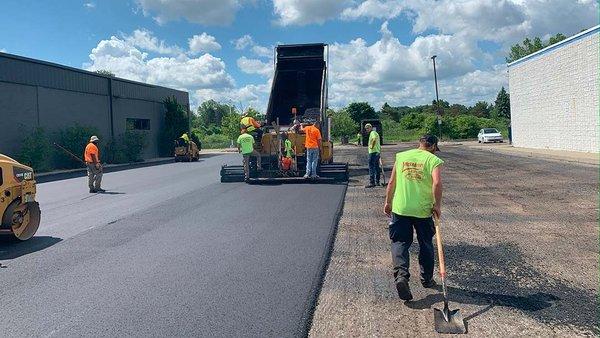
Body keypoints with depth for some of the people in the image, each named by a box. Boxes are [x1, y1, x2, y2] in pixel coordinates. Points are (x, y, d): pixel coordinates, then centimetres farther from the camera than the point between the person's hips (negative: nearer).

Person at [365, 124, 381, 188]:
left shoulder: (373, 133, -10)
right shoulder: (375, 133, 21)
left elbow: (374, 139, -32)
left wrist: (372, 146, -23)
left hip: (373, 152, -11)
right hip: (377, 152, 11)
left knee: (371, 167, -10)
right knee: (376, 167, 13)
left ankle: (372, 182, -12)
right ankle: (377, 182, 18)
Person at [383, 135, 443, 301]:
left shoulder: (401, 156, 7)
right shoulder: (434, 160, -3)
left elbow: (392, 182, 8)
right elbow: (437, 183, -19)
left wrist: (388, 202, 17)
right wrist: (437, 205, -8)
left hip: (400, 208, 2)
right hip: (423, 210, -1)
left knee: (400, 242, 6)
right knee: (426, 245, 16)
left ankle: (401, 274, -15)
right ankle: (427, 279, 28)